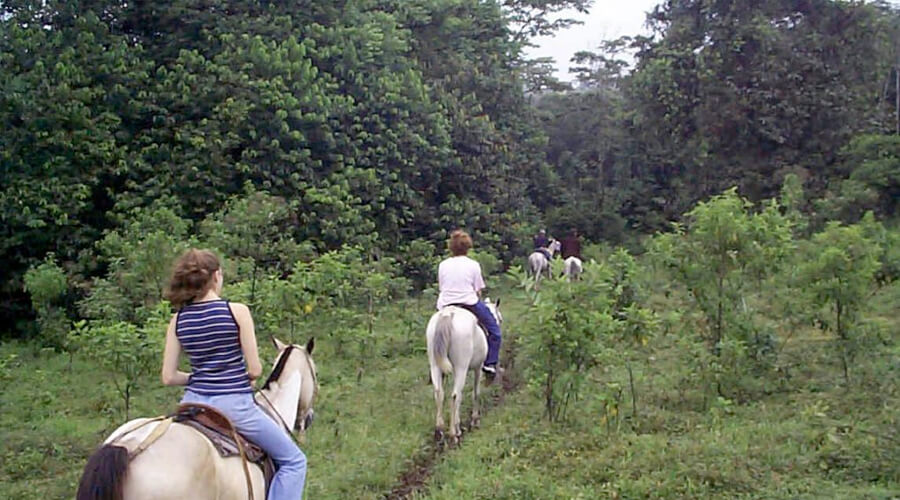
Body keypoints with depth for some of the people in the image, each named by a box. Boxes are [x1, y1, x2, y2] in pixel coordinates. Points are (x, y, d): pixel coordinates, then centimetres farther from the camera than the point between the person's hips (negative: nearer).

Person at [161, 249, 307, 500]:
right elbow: (255, 369, -9)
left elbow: (168, 377, 2)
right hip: (234, 404, -5)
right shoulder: (237, 311, -10)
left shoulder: (178, 319, 2)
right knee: (293, 461, 9)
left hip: (193, 402, 5)